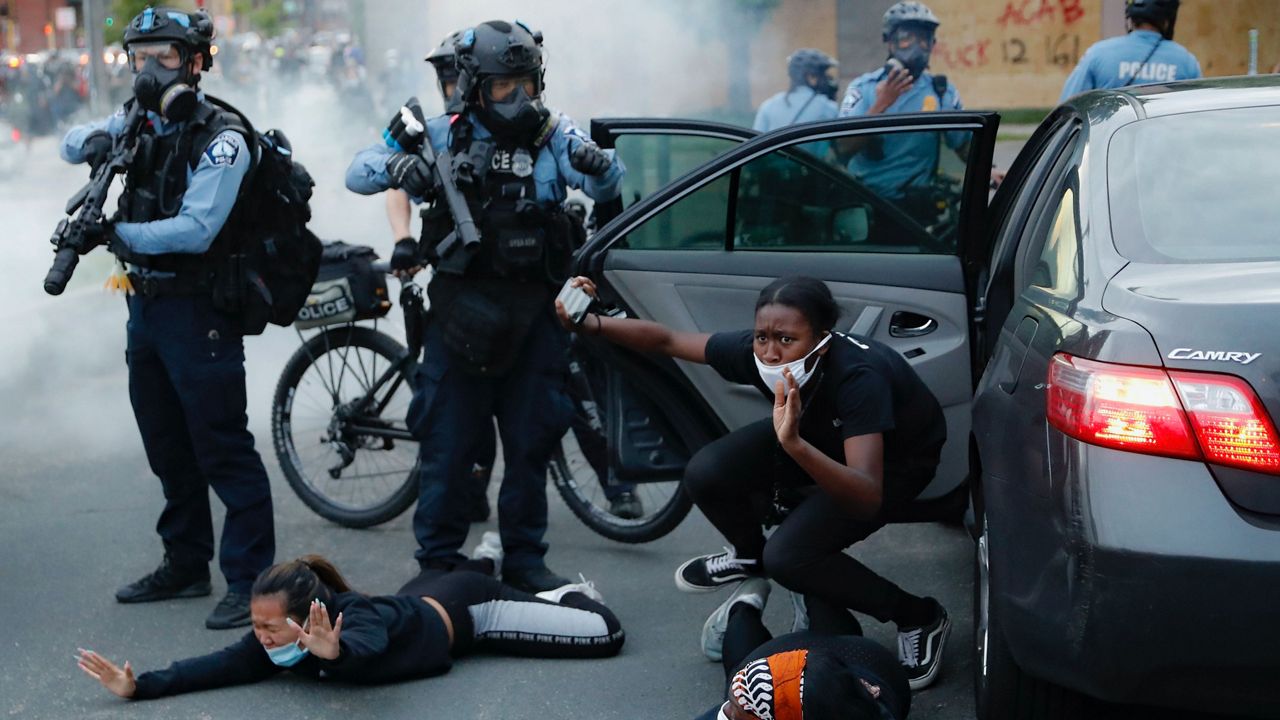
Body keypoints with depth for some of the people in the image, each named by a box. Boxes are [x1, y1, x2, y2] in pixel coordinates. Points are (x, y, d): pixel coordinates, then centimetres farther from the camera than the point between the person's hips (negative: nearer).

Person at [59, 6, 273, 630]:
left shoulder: (221, 139, -15)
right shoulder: (139, 121, 7)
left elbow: (195, 230, -23)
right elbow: (70, 144, 18)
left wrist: (117, 233, -23)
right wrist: (93, 142, -5)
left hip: (197, 310, -8)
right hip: (145, 303, 8)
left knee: (223, 449, -7)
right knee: (168, 447, 17)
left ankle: (251, 583, -2)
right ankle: (185, 565, 30)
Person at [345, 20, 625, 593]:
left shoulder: (553, 136, 2)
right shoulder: (445, 138, 3)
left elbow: (606, 186, -11)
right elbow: (356, 174, 2)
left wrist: (598, 164, -35)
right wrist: (395, 165, -21)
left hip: (535, 310, 1)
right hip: (462, 307, -1)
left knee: (531, 439, 8)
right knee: (446, 438, 1)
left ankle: (525, 558, 20)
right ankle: (438, 558, 13)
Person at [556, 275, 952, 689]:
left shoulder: (858, 377, -41)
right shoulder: (757, 352, -27)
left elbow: (868, 498, -49)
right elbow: (667, 341, -12)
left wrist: (794, 444, -63)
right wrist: (593, 324, -28)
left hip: (894, 459, -5)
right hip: (817, 435, 5)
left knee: (788, 557, -25)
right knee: (705, 475, -17)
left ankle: (918, 618, -2)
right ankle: (749, 557, 17)